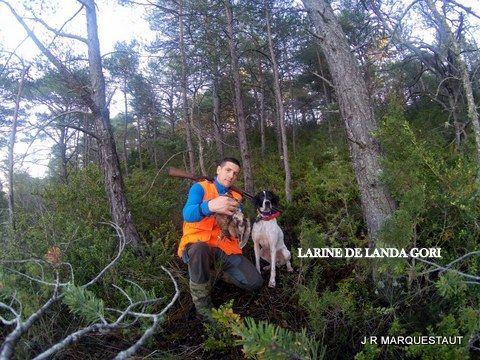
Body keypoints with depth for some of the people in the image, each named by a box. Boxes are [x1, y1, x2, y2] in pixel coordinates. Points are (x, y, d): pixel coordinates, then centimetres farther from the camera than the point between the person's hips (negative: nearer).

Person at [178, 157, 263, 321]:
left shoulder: (235, 197, 13)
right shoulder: (200, 188, -4)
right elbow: (187, 214, -25)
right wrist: (210, 206, -47)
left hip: (225, 246, 5)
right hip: (197, 244, -4)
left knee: (255, 282, -8)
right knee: (200, 250, -42)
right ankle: (203, 305, -18)